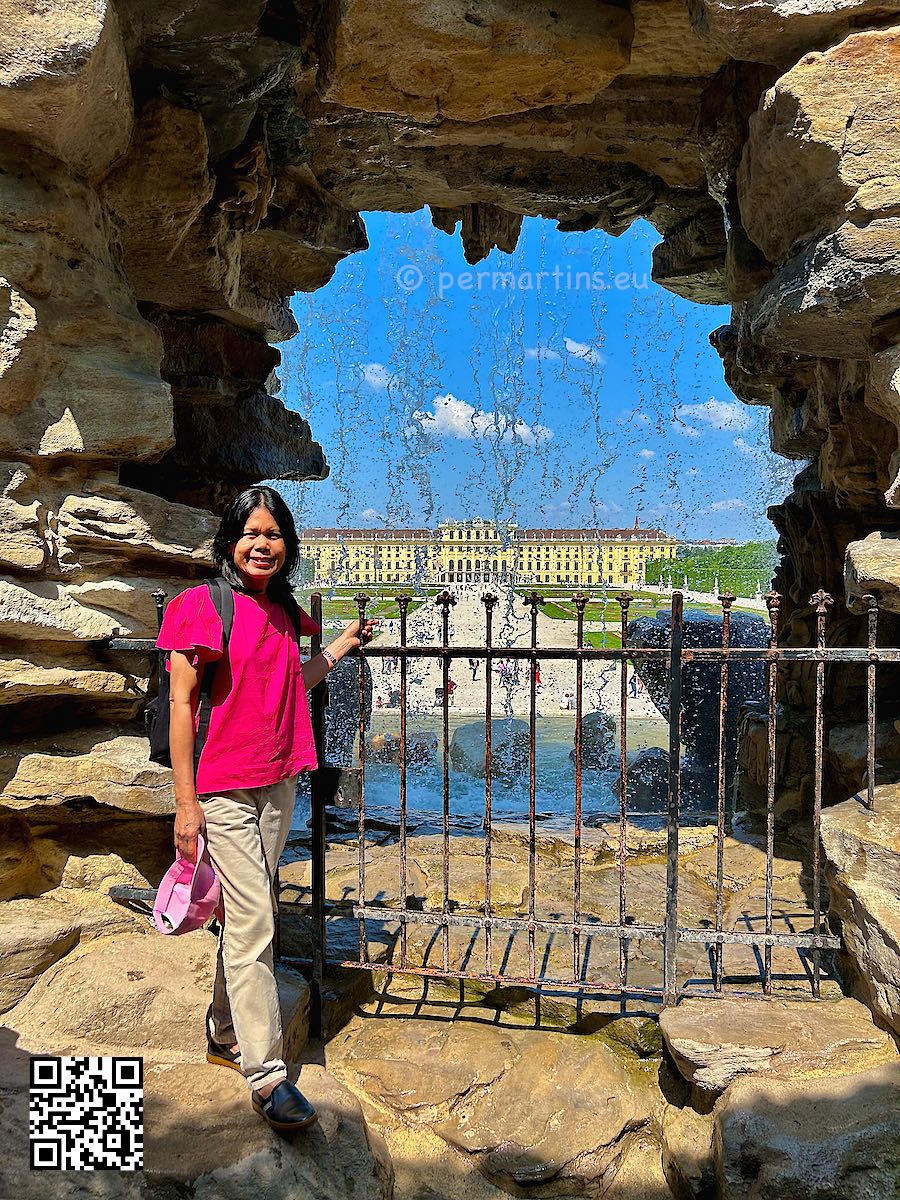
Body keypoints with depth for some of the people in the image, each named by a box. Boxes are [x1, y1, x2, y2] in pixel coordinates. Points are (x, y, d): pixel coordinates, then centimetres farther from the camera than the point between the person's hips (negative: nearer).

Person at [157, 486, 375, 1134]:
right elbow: (181, 703, -12)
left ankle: (224, 1034, 35)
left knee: (246, 915, 17)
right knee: (253, 923, -4)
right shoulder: (202, 605, -11)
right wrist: (186, 803, -14)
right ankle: (267, 1075, 7)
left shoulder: (283, 611, 8)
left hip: (277, 783, 7)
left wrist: (340, 645, 13)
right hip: (223, 788, -6)